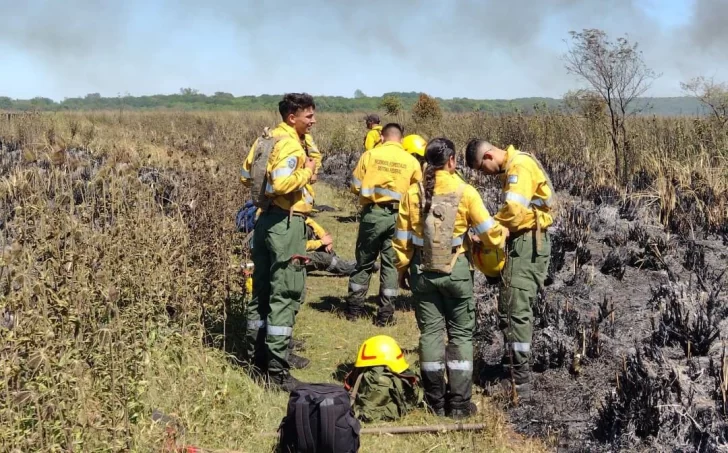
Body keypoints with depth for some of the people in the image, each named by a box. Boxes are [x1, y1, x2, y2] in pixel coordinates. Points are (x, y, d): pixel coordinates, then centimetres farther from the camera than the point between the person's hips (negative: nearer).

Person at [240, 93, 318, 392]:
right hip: (286, 223, -10)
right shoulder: (289, 144, -16)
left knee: (262, 289, 15)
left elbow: (246, 173, 21)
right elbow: (283, 183, -30)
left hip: (265, 218, 10)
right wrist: (307, 171, -16)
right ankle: (277, 370, -2)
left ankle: (256, 356, 26)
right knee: (286, 294, -5)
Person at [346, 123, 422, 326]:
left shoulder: (370, 155, -3)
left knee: (364, 261, 13)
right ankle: (385, 314, 10)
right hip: (398, 216, 0)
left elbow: (355, 186, -1)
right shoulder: (411, 161, -2)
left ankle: (354, 308, 21)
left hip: (373, 213, 0)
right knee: (391, 263, 9)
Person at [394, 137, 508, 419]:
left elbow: (402, 238, 1)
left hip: (422, 270, 2)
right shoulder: (465, 192, -10)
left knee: (430, 332, 10)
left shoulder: (413, 193, -3)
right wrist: (503, 235, 14)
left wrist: (402, 269, 13)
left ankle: (436, 401, 17)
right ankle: (459, 403, 10)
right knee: (460, 334, 8)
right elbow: (489, 232, -8)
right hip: (455, 269, -2)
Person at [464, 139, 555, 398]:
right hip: (522, 242, 10)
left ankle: (519, 380, -6)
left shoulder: (519, 166, -15)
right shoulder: (510, 168, 17)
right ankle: (512, 367, 22)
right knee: (509, 307, 14)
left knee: (516, 309, -9)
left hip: (528, 243, -10)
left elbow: (513, 211, -23)